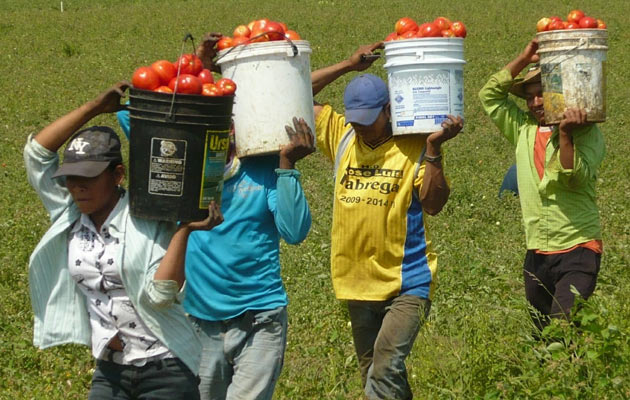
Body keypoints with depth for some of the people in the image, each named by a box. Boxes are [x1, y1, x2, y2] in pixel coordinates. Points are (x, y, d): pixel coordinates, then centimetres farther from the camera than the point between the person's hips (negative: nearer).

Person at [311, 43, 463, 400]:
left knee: (385, 371, -20)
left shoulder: (414, 146, -7)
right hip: (357, 282, 6)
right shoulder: (341, 136, 5)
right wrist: (348, 66, -1)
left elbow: (433, 204, -14)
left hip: (407, 281, -5)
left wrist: (434, 149, -22)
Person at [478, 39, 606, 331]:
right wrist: (524, 60, 2)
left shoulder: (586, 133, -4)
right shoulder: (524, 129, 11)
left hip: (577, 249, -6)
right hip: (537, 252, 6)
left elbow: (576, 178, -18)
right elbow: (489, 95, 8)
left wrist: (565, 134, -28)